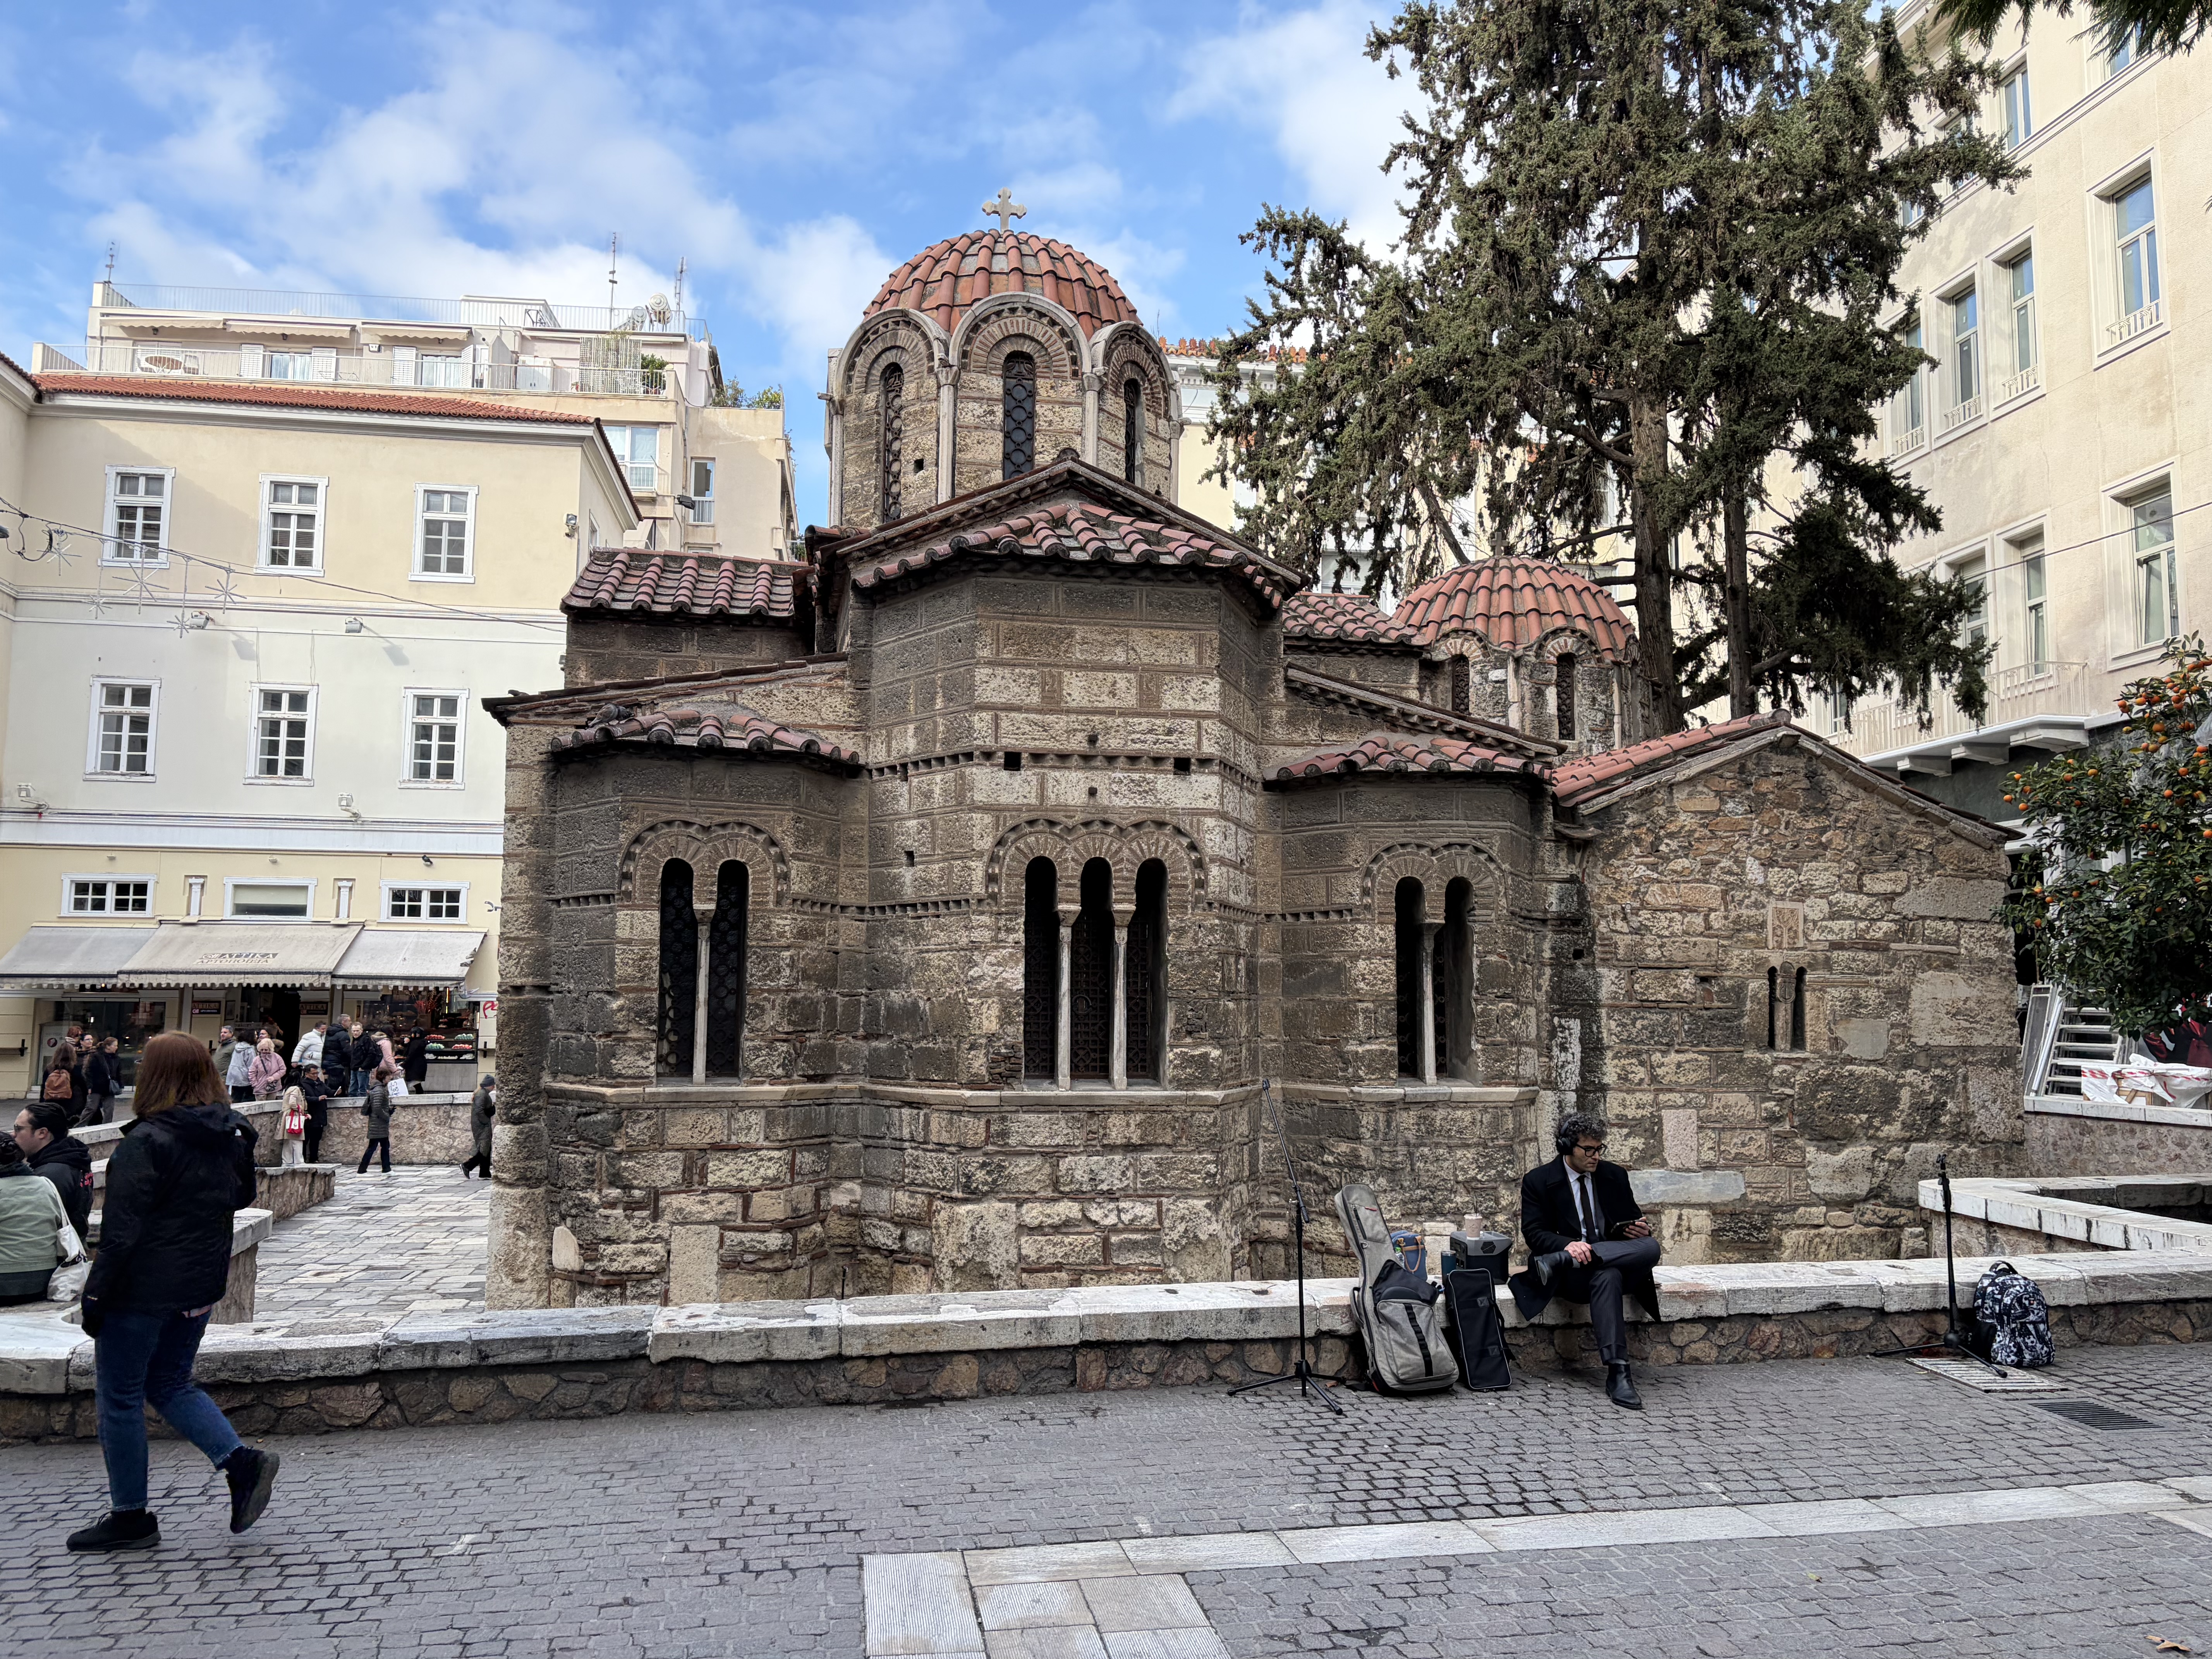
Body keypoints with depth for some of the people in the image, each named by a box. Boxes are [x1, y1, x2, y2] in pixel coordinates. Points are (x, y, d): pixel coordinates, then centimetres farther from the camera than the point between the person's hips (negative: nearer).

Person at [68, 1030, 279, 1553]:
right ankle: (242, 1461, 4)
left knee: (119, 1395, 8)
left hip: (145, 1287, -7)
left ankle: (129, 1518, 16)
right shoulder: (231, 1134, 4)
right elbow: (241, 1197, 14)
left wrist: (96, 1294, -11)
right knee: (170, 1385, 20)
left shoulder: (147, 1143, -19)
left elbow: (122, 1230, -18)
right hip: (202, 1283, 7)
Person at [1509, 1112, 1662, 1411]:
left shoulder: (1615, 1176, 14)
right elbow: (1534, 1233, -5)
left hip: (1619, 1259, 4)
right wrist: (1567, 1245, -27)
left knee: (1651, 1247, -31)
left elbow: (1634, 1219, 20)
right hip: (1571, 1275, -4)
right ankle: (1617, 1373, -44)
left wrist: (1640, 1231, -7)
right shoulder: (1538, 1181, 2)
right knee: (1607, 1277, -40)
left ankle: (1556, 1263, -33)